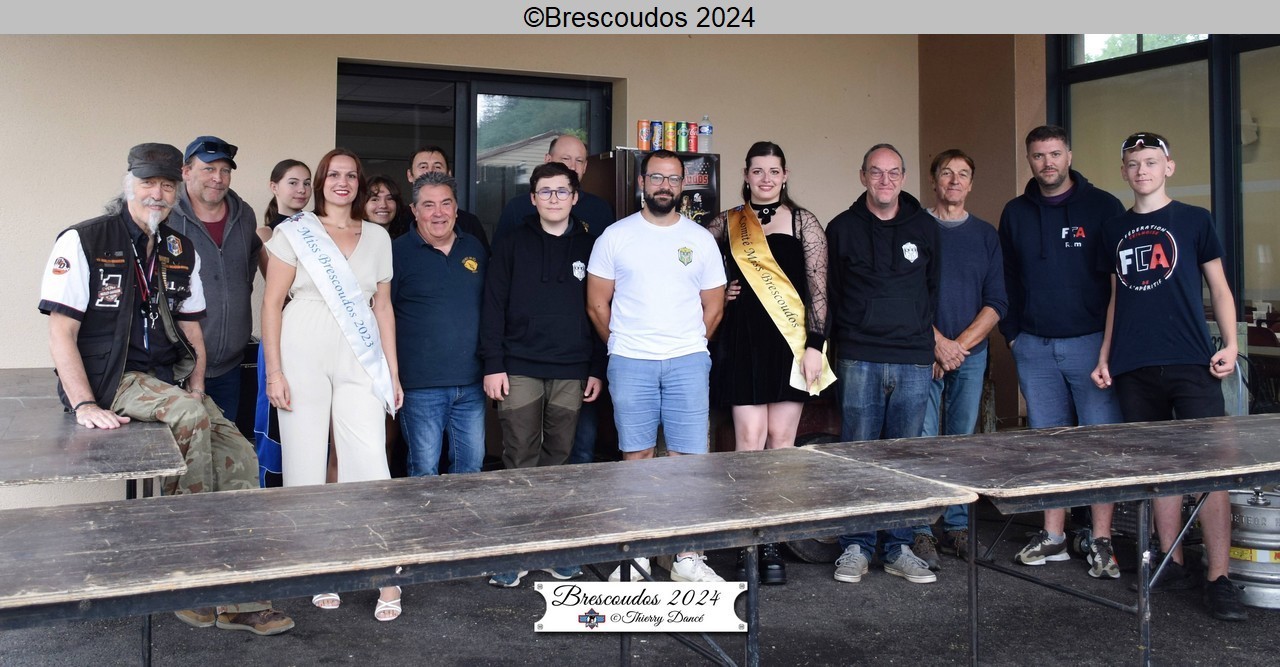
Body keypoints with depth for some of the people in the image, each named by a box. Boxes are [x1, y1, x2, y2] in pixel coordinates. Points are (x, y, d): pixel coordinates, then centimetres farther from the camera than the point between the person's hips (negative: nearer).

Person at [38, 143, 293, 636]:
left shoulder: (182, 252, 12)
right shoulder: (82, 242, -6)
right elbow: (61, 333, -10)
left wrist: (196, 388, -1)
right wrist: (84, 405, -21)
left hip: (166, 380, 6)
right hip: (110, 378, -6)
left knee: (239, 457, -13)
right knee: (192, 418, -32)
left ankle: (238, 600, -7)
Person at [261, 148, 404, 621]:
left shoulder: (378, 237, 13)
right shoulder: (294, 232, 4)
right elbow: (272, 303, 1)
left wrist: (393, 373, 11)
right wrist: (274, 372, -6)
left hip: (359, 360, 2)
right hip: (303, 355, -2)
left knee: (370, 463, -5)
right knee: (305, 463, 2)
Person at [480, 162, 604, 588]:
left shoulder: (588, 248, 11)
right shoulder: (511, 246, 6)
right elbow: (493, 308, 2)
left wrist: (598, 369, 7)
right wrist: (493, 365, -6)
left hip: (572, 373, 2)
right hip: (520, 370, -2)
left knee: (560, 460, 8)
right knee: (520, 460, -1)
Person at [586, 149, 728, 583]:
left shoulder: (700, 239, 9)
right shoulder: (615, 236, 5)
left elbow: (713, 307, 13)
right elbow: (597, 305, 8)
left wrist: (687, 347, 11)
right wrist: (624, 349, 9)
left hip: (688, 363, 1)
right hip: (630, 364, -1)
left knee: (689, 459, -1)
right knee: (636, 458, 4)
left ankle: (688, 557, 8)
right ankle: (635, 555, 15)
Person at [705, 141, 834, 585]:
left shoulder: (804, 223, 5)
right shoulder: (727, 224, 9)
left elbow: (818, 288, 1)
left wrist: (815, 345, -6)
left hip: (791, 341, 0)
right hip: (743, 343, 1)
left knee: (781, 439, 1)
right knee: (749, 437, -5)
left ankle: (772, 544, 10)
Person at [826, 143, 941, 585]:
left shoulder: (925, 227, 11)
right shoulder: (842, 228, 6)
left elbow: (936, 288, 17)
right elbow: (830, 294, 9)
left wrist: (929, 341, 12)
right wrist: (847, 341, 6)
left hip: (914, 360, 2)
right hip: (859, 360, -2)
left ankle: (899, 548, 16)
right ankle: (856, 547, 10)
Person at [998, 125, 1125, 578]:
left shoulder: (1102, 206, 1)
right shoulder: (1015, 213, 12)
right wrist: (1012, 333, 9)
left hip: (1090, 342, -3)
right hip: (1034, 346, 4)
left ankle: (1102, 542, 5)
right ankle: (1053, 537, 16)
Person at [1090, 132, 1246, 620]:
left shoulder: (1194, 220, 7)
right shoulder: (1115, 230, 15)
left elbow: (1219, 288, 7)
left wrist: (1230, 344, -7)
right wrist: (1104, 356, 13)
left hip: (1192, 364, -3)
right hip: (1133, 369, 3)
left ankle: (1218, 579, -5)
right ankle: (1172, 563, 16)